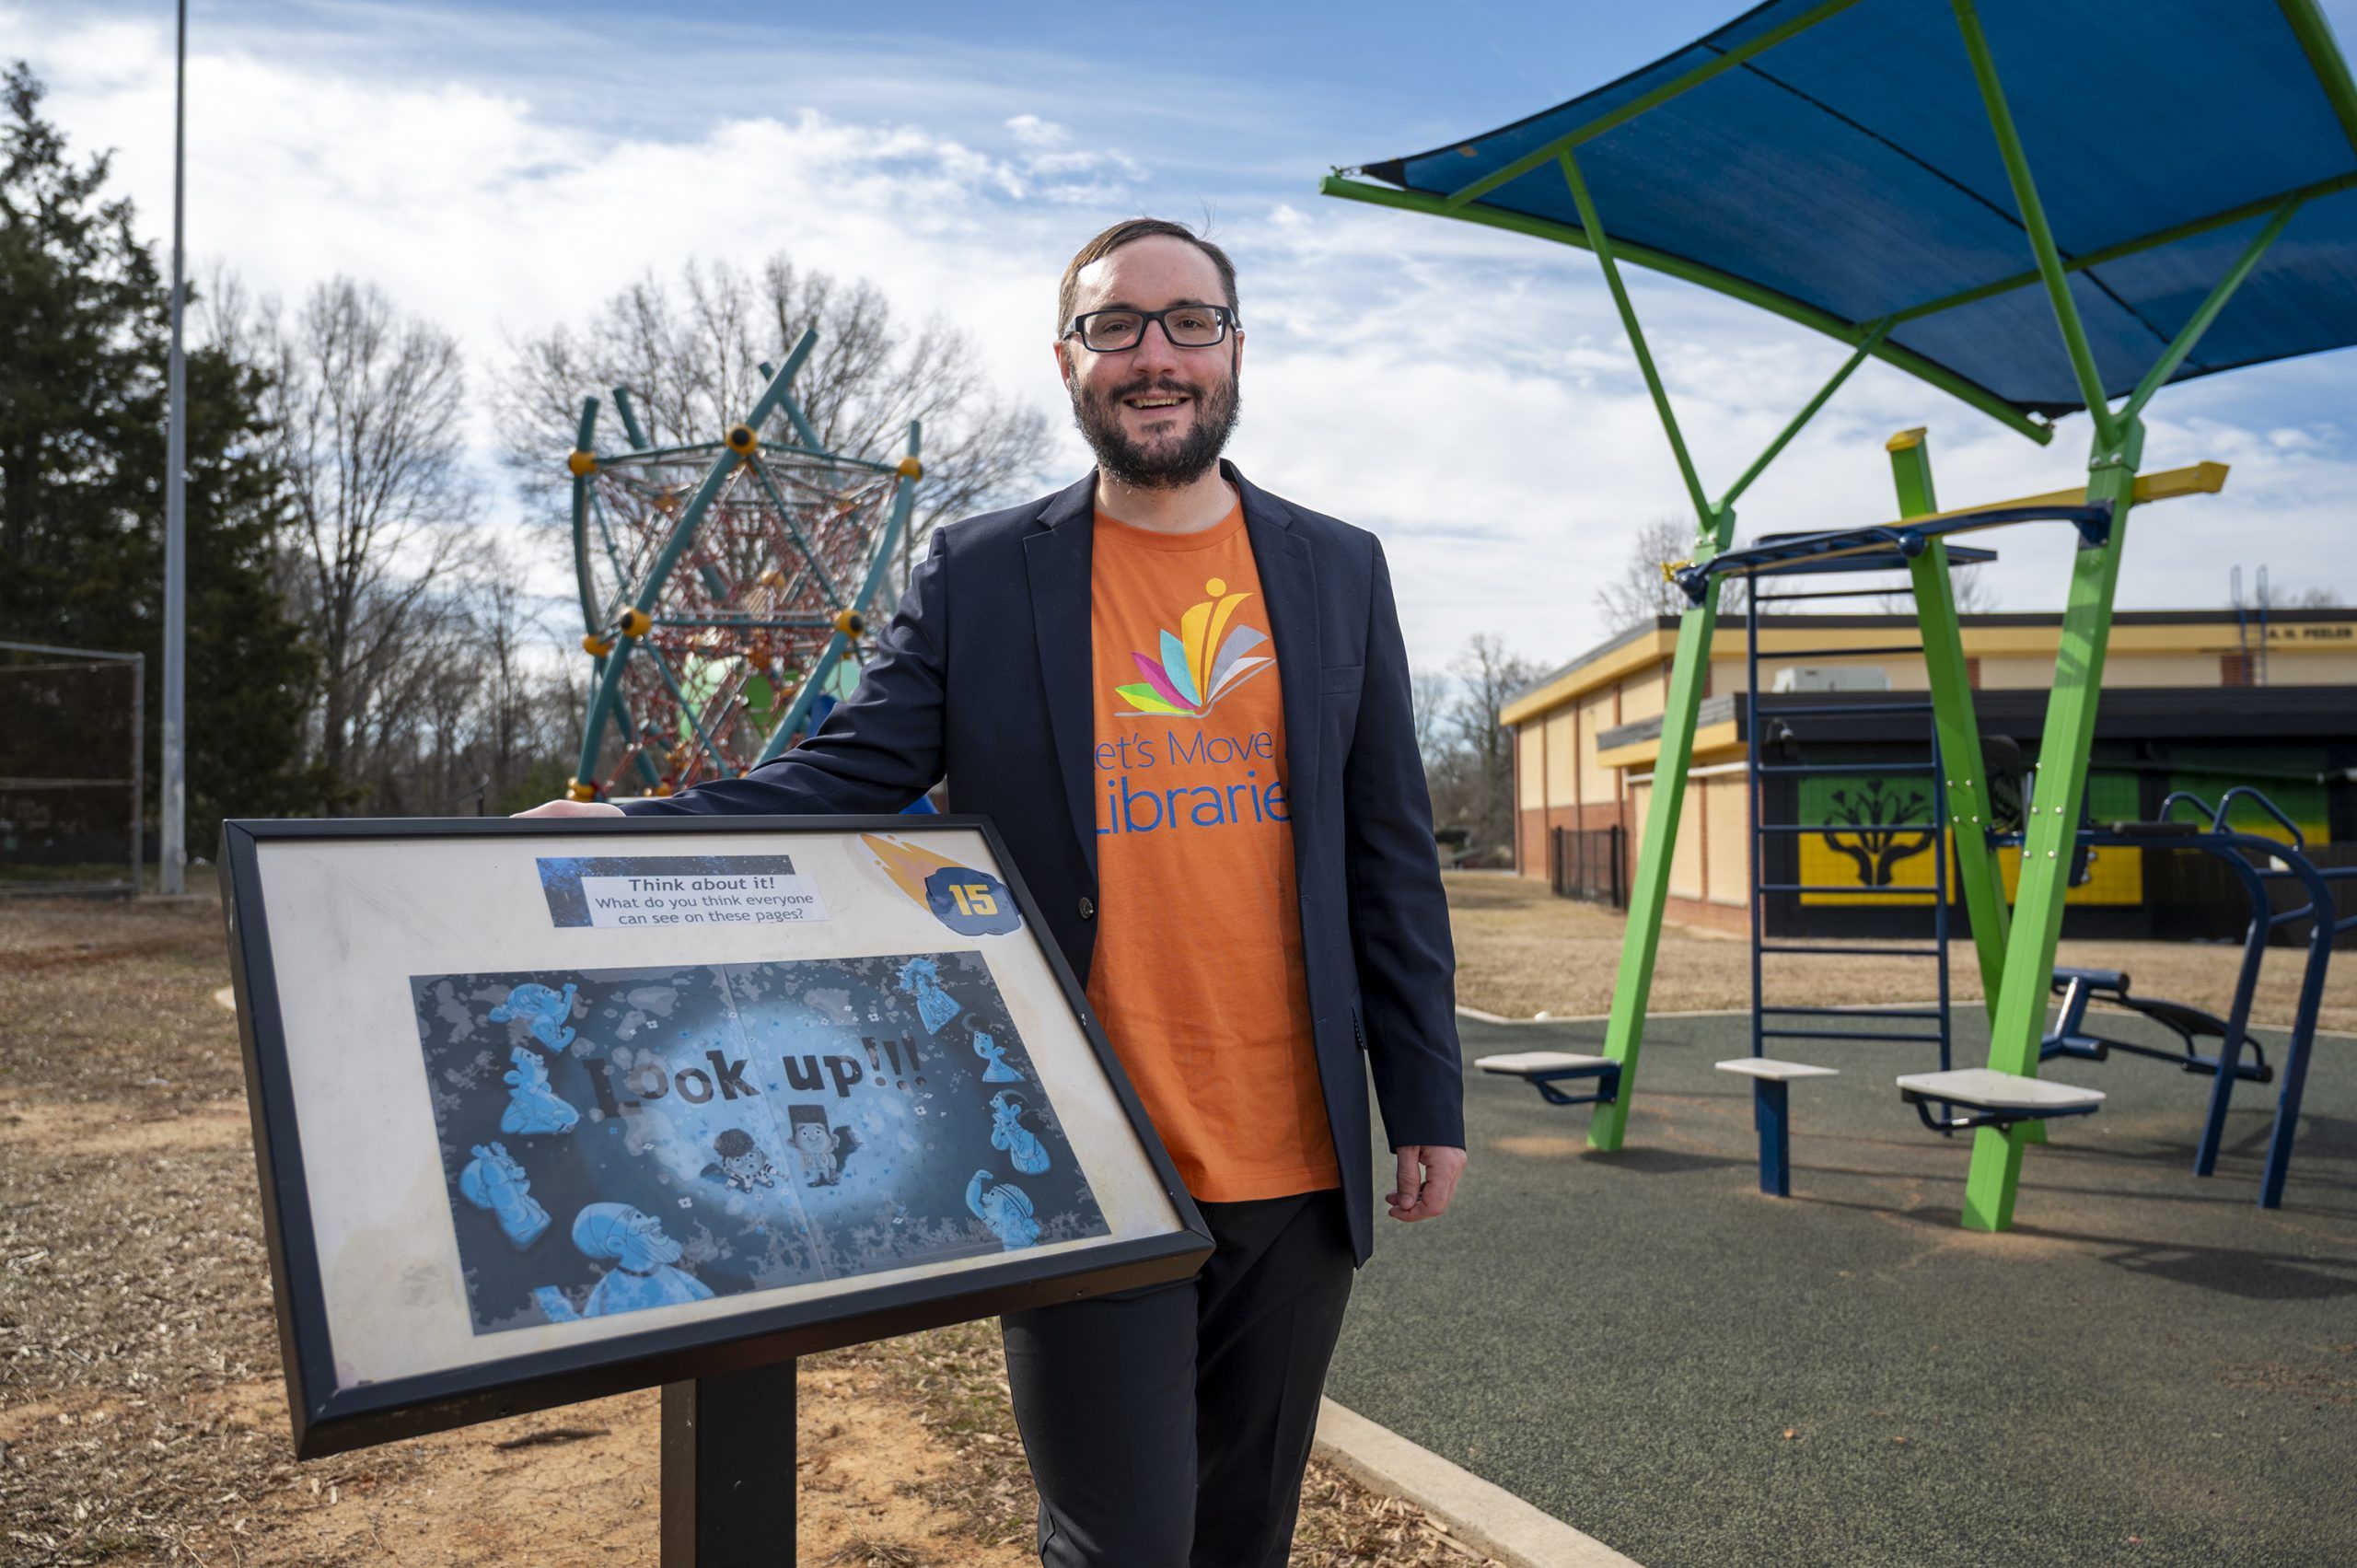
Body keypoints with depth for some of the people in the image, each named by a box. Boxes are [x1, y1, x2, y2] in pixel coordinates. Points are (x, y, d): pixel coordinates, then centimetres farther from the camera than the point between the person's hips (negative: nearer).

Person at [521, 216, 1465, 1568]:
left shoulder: (1340, 570, 7)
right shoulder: (979, 572, 2)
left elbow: (1390, 856, 7)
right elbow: (853, 774, -3)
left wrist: (1429, 1100, 6)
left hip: (1297, 1166, 3)